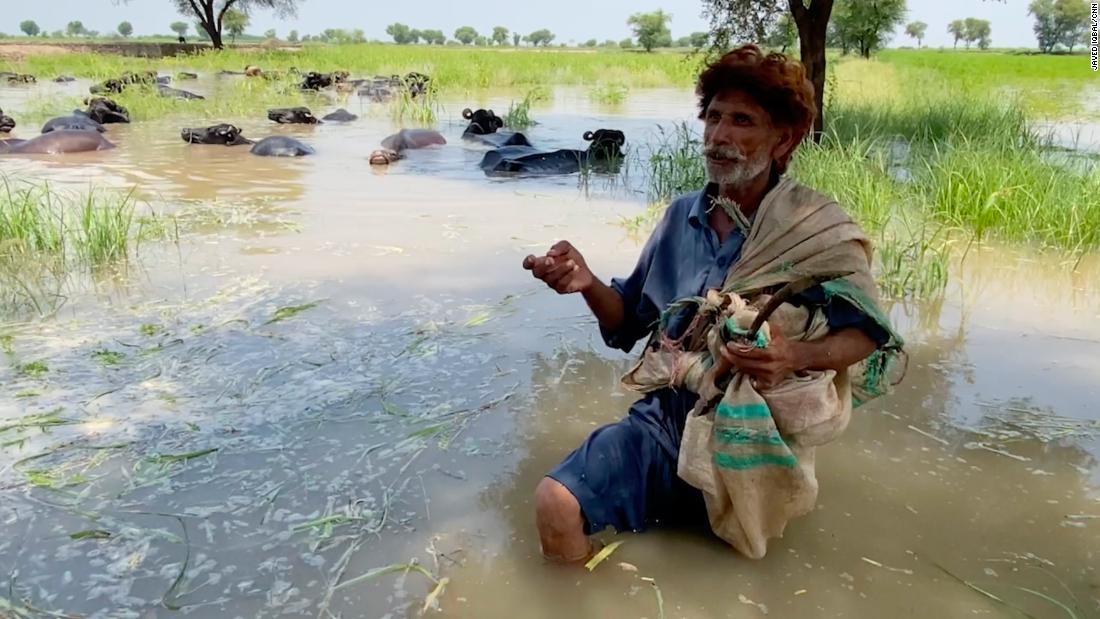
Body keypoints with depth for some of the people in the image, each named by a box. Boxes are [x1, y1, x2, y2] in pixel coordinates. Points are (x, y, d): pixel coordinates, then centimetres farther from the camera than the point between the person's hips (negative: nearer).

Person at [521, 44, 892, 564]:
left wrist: (796, 356, -31)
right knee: (556, 504, -18)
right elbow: (631, 322, 10)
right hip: (663, 419, 3)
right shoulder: (682, 216, 4)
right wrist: (588, 283, -11)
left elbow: (866, 335, -11)